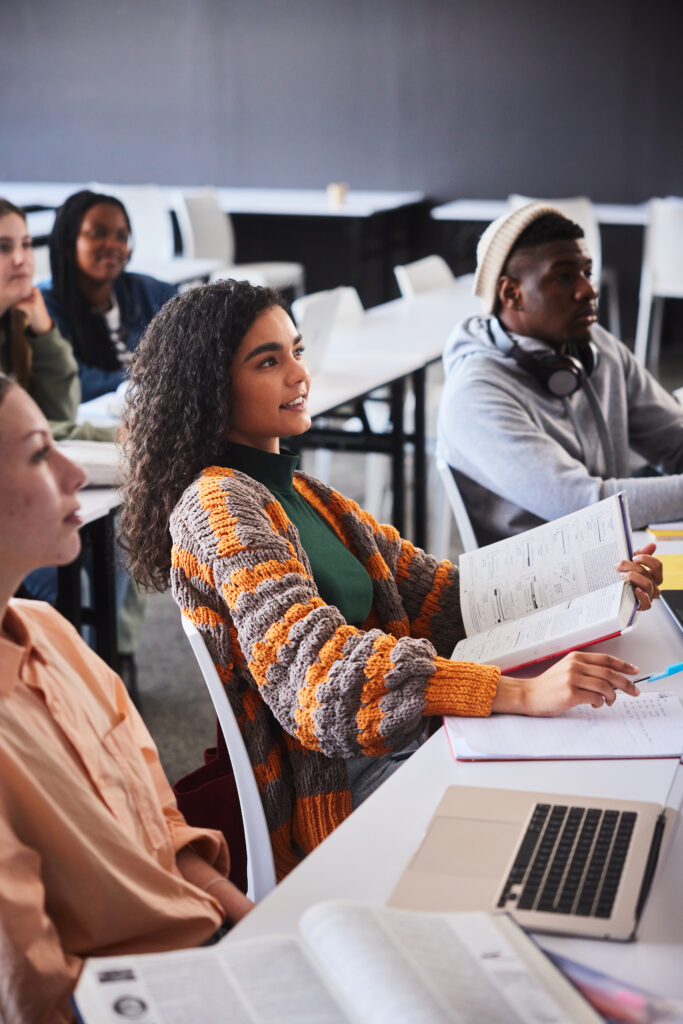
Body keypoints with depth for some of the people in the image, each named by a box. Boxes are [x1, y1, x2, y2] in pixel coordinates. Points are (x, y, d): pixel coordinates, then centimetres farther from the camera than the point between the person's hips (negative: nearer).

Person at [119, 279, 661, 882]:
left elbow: (427, 590, 12)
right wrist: (522, 693, -35)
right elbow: (315, 668, -27)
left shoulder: (298, 493, 17)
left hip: (400, 749, 8)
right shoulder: (218, 505, -13)